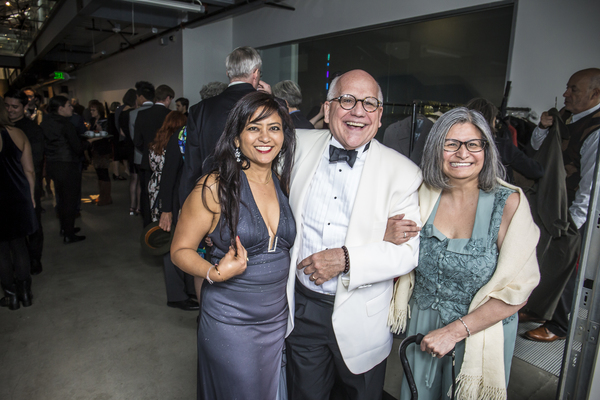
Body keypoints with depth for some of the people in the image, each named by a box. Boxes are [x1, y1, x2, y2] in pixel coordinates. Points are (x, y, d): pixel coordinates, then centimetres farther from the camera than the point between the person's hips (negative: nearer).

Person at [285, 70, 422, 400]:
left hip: (361, 319, -1)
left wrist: (346, 259, -25)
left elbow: (410, 249, -14)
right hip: (303, 307, 2)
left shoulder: (403, 173, -13)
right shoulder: (301, 145, -5)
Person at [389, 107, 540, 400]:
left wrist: (455, 331, -18)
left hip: (480, 333, -3)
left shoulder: (508, 203, -17)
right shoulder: (424, 195, -6)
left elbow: (517, 291, -17)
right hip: (422, 326, 3)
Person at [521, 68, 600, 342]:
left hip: (570, 216, -8)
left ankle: (557, 326, 26)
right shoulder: (564, 116, 5)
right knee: (539, 261, 20)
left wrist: (573, 221, -18)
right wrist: (542, 127, -3)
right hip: (545, 206, 8)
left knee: (561, 268, 6)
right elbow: (536, 145, 17)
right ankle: (536, 310, 40)